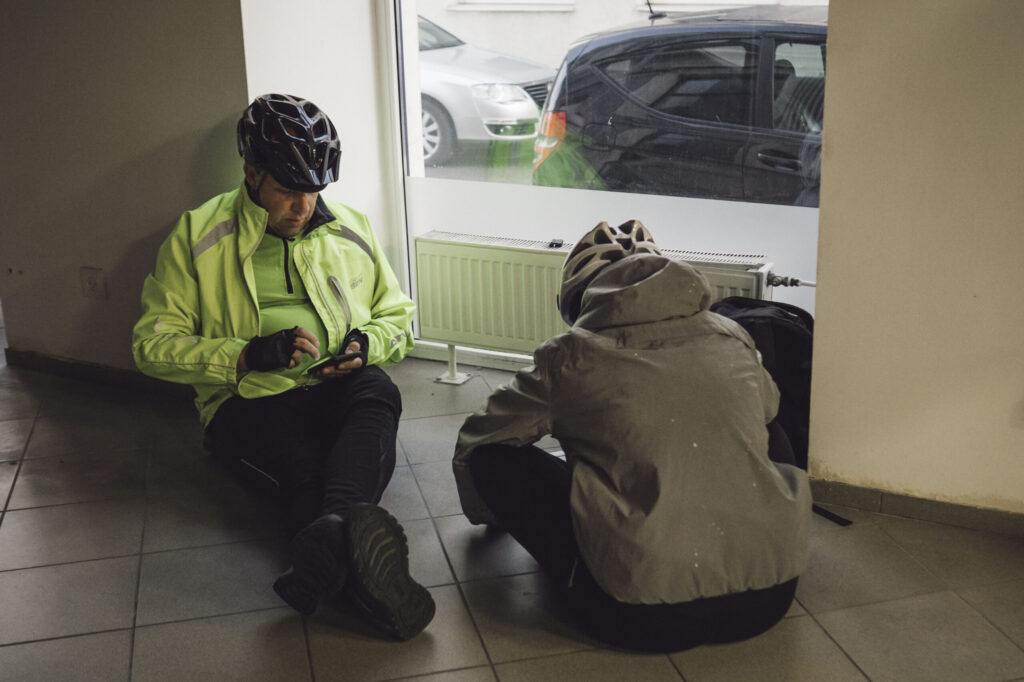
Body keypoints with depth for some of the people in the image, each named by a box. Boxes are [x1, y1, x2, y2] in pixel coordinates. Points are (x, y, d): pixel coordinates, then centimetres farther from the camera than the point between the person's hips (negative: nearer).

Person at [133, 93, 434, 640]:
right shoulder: (198, 236, 6)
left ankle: (332, 531, -64)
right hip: (250, 400, -1)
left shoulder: (349, 229, 16)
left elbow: (398, 316, 24)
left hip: (342, 388, 2)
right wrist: (246, 355, -14)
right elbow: (153, 342, 2)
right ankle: (362, 577, -62)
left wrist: (367, 343, -1)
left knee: (378, 393, -36)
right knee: (305, 466, -36)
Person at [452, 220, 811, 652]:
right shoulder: (732, 340, 11)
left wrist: (488, 514, 37)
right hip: (769, 599, 4)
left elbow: (472, 443, 15)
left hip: (646, 619, -4)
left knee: (493, 456, 9)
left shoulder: (570, 357, 3)